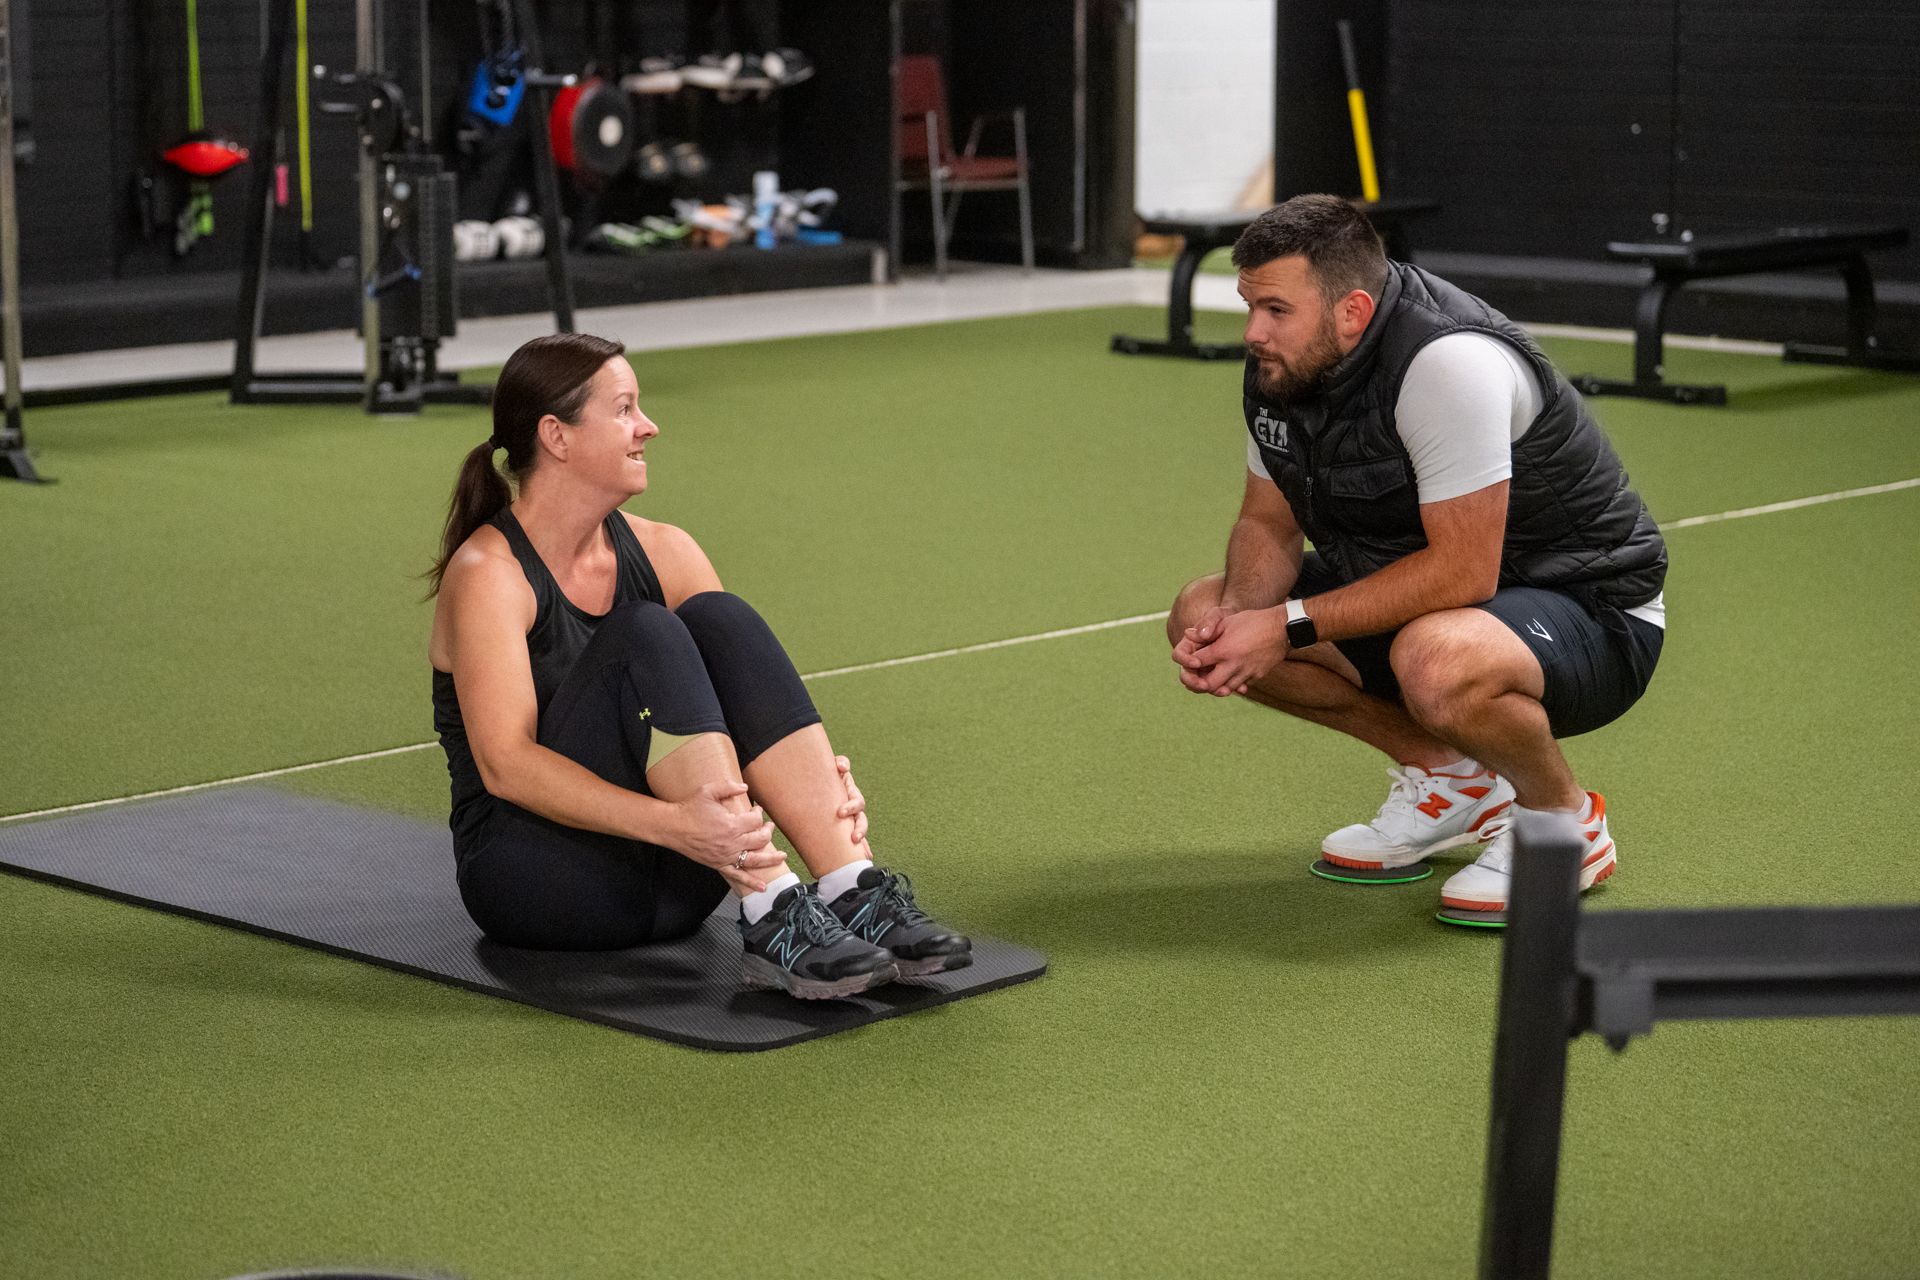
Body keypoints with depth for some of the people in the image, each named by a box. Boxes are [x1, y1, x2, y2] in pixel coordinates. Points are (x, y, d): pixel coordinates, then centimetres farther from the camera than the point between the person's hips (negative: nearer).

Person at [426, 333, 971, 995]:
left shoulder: (663, 552, 6)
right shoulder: (488, 573, -13)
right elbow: (504, 764, -24)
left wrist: (827, 784, -21)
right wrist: (672, 823, -38)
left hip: (667, 887, 6)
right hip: (533, 877, -5)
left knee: (718, 619, -18)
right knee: (645, 638, -27)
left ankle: (853, 891, -29)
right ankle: (771, 920, -38)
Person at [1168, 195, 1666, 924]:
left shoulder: (1448, 363, -31)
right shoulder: (1281, 364, -5)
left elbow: (1461, 571, -32)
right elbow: (1267, 524, 5)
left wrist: (1290, 625, -28)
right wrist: (1237, 615, -17)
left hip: (1591, 609, -9)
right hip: (1420, 599, 9)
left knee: (1438, 663, -42)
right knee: (1200, 616, -1)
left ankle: (1565, 822, -7)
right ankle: (1449, 779, 10)